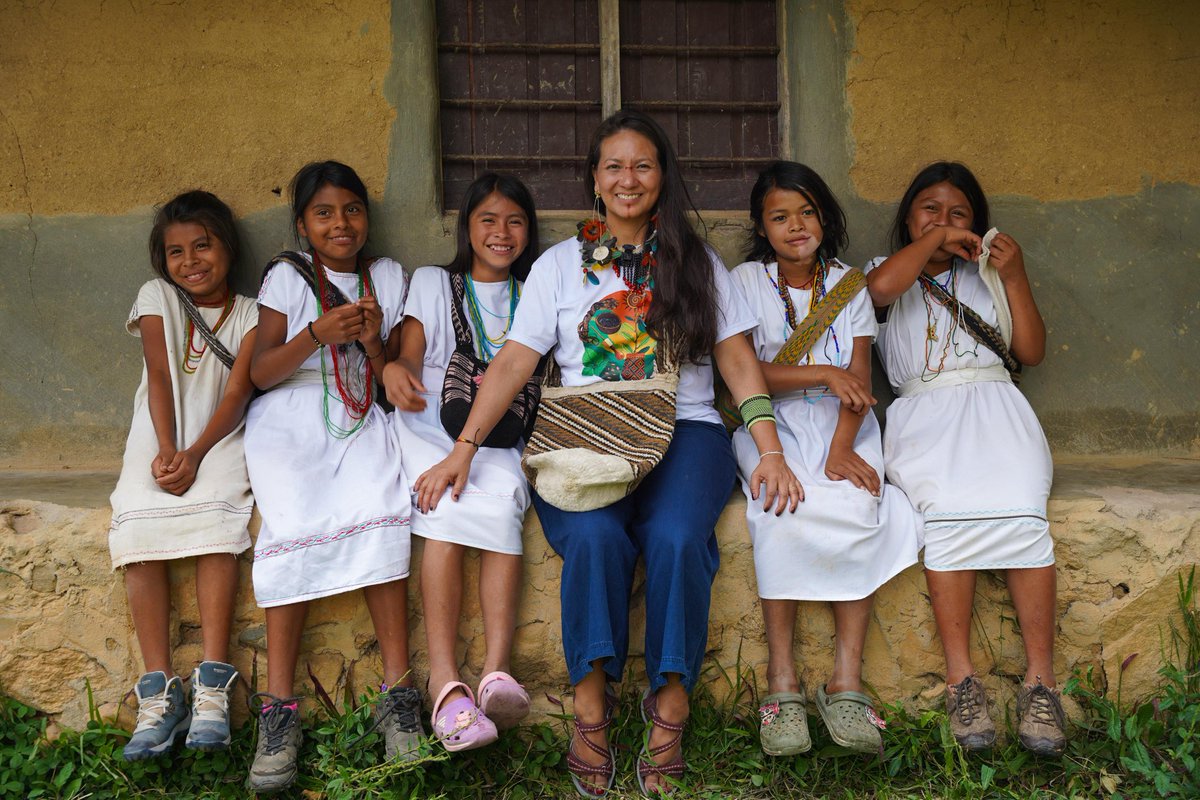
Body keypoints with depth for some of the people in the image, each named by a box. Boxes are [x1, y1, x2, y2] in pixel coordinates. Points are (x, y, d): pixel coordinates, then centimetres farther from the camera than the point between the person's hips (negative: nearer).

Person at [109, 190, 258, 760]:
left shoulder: (250, 314, 6)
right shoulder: (157, 297, 9)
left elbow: (237, 392, -6)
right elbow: (160, 378, -2)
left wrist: (195, 455, -21)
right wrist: (165, 450, -17)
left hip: (219, 438, -1)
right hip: (160, 438, 1)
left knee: (214, 515, -32)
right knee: (137, 524, -27)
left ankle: (212, 686, -33)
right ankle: (159, 692, -27)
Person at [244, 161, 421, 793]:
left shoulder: (388, 278, 14)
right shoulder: (287, 276, 6)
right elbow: (261, 373, -2)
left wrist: (373, 342, -9)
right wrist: (319, 333, -18)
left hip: (360, 423, 2)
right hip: (289, 422, -2)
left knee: (381, 515, -28)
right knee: (295, 526, -28)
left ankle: (397, 692, -25)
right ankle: (279, 708, -25)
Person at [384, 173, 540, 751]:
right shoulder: (433, 284, 20)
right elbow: (411, 354, 7)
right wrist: (395, 370, -19)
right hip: (433, 424, -1)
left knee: (500, 499, -34)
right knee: (447, 507, -34)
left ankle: (497, 671, -43)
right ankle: (445, 681, -40)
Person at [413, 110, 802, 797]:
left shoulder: (697, 263, 17)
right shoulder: (559, 264, 15)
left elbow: (738, 359, 9)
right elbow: (515, 361, 6)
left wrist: (770, 449, -5)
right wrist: (464, 448, -7)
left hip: (683, 431, 0)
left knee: (675, 535, -31)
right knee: (594, 534, -32)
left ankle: (671, 701, -14)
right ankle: (591, 702, -15)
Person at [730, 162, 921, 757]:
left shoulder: (848, 284, 10)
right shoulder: (746, 281, 5)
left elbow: (858, 380, 0)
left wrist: (842, 447, -17)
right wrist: (822, 374, -18)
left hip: (841, 424, 2)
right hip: (771, 421, -2)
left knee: (859, 508, -29)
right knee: (784, 508, -32)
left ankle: (846, 680, -26)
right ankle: (781, 681, -27)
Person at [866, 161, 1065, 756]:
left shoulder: (987, 277, 28)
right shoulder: (892, 272, 21)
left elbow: (1031, 351, 17)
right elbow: (883, 286, -7)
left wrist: (1014, 277, 10)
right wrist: (931, 239, 6)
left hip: (992, 405, 2)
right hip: (923, 412, -2)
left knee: (1020, 512, -29)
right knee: (947, 511, -33)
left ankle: (1039, 680, -26)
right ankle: (960, 679, -28)